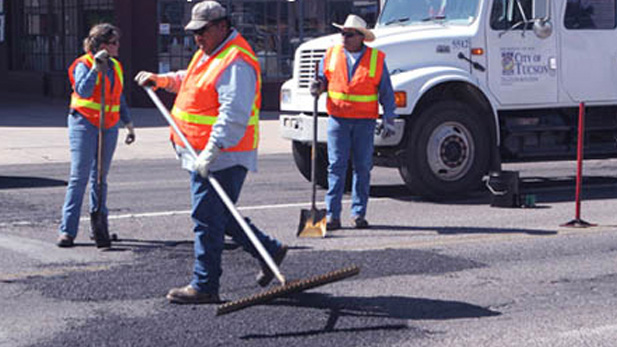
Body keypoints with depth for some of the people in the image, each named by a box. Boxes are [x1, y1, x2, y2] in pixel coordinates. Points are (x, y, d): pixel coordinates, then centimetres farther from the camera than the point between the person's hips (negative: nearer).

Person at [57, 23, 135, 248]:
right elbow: (83, 91, -23)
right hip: (85, 124, -6)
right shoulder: (83, 64, -6)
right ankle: (67, 230, -10)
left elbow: (119, 99, 22)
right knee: (80, 176, -10)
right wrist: (96, 68, -28)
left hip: (109, 127, 6)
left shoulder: (115, 66, 14)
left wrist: (129, 125, 23)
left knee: (100, 177, 9)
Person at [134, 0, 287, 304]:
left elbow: (234, 114, -29)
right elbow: (189, 81, 37)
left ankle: (204, 286, 3)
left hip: (221, 158, -11)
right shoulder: (209, 53, 15)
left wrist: (211, 150, -35)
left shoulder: (236, 62, -19)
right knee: (220, 216, 18)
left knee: (207, 219, -5)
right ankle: (270, 251, 28)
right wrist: (161, 80, 23)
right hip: (202, 156, 11)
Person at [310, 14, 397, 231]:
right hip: (338, 118, 0)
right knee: (336, 165, -5)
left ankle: (358, 213, 13)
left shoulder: (376, 59, 2)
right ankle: (332, 214, -3)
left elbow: (386, 92, 5)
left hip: (365, 121, 0)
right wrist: (318, 87, -8)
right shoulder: (331, 55, 6)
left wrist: (389, 119, 0)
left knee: (362, 166, 4)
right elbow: (323, 78, 16)